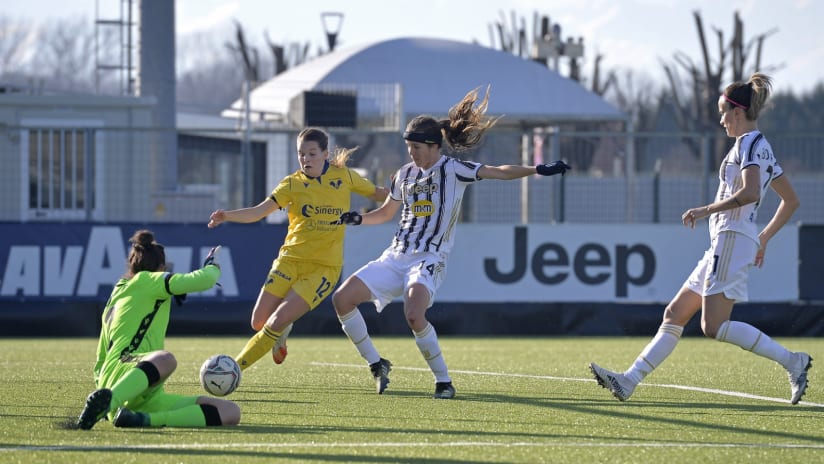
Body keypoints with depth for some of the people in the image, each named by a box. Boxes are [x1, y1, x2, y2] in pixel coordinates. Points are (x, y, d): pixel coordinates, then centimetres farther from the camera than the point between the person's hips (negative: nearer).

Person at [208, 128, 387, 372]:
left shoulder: (343, 176, 1)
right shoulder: (293, 184, -2)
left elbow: (379, 194, 15)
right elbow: (258, 212, -14)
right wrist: (226, 215, -31)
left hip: (324, 267, -2)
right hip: (290, 260, 2)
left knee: (278, 321, -16)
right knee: (259, 323, -2)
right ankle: (282, 333, 34)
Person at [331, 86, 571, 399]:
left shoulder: (452, 170, -5)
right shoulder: (405, 175, 13)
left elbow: (497, 172, -13)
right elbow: (386, 212, 26)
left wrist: (537, 170, -26)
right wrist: (357, 219, 8)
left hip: (428, 260, -7)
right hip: (396, 256, 7)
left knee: (414, 315, -32)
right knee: (342, 299, -4)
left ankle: (443, 382, -16)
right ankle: (377, 366, 9)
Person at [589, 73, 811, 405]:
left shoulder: (749, 143, -9)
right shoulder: (763, 148, 20)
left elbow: (750, 192, -25)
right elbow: (791, 200, 25)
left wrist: (707, 210, -21)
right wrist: (763, 238, 28)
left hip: (732, 238, -11)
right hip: (724, 244, 11)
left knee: (714, 326, -17)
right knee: (674, 314, 9)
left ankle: (792, 361, -16)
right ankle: (629, 381, 9)